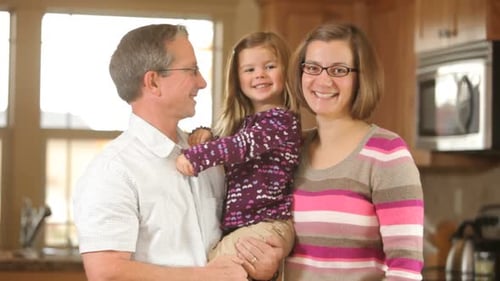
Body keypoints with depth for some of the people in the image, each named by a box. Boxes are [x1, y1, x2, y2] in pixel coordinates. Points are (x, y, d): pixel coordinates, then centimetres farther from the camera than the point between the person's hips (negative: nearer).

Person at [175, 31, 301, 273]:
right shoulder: (242, 122, 18)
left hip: (266, 226, -9)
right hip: (234, 226, 9)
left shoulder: (281, 119, -8)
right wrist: (204, 138, 4)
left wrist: (194, 156, -25)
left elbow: (243, 145, -21)